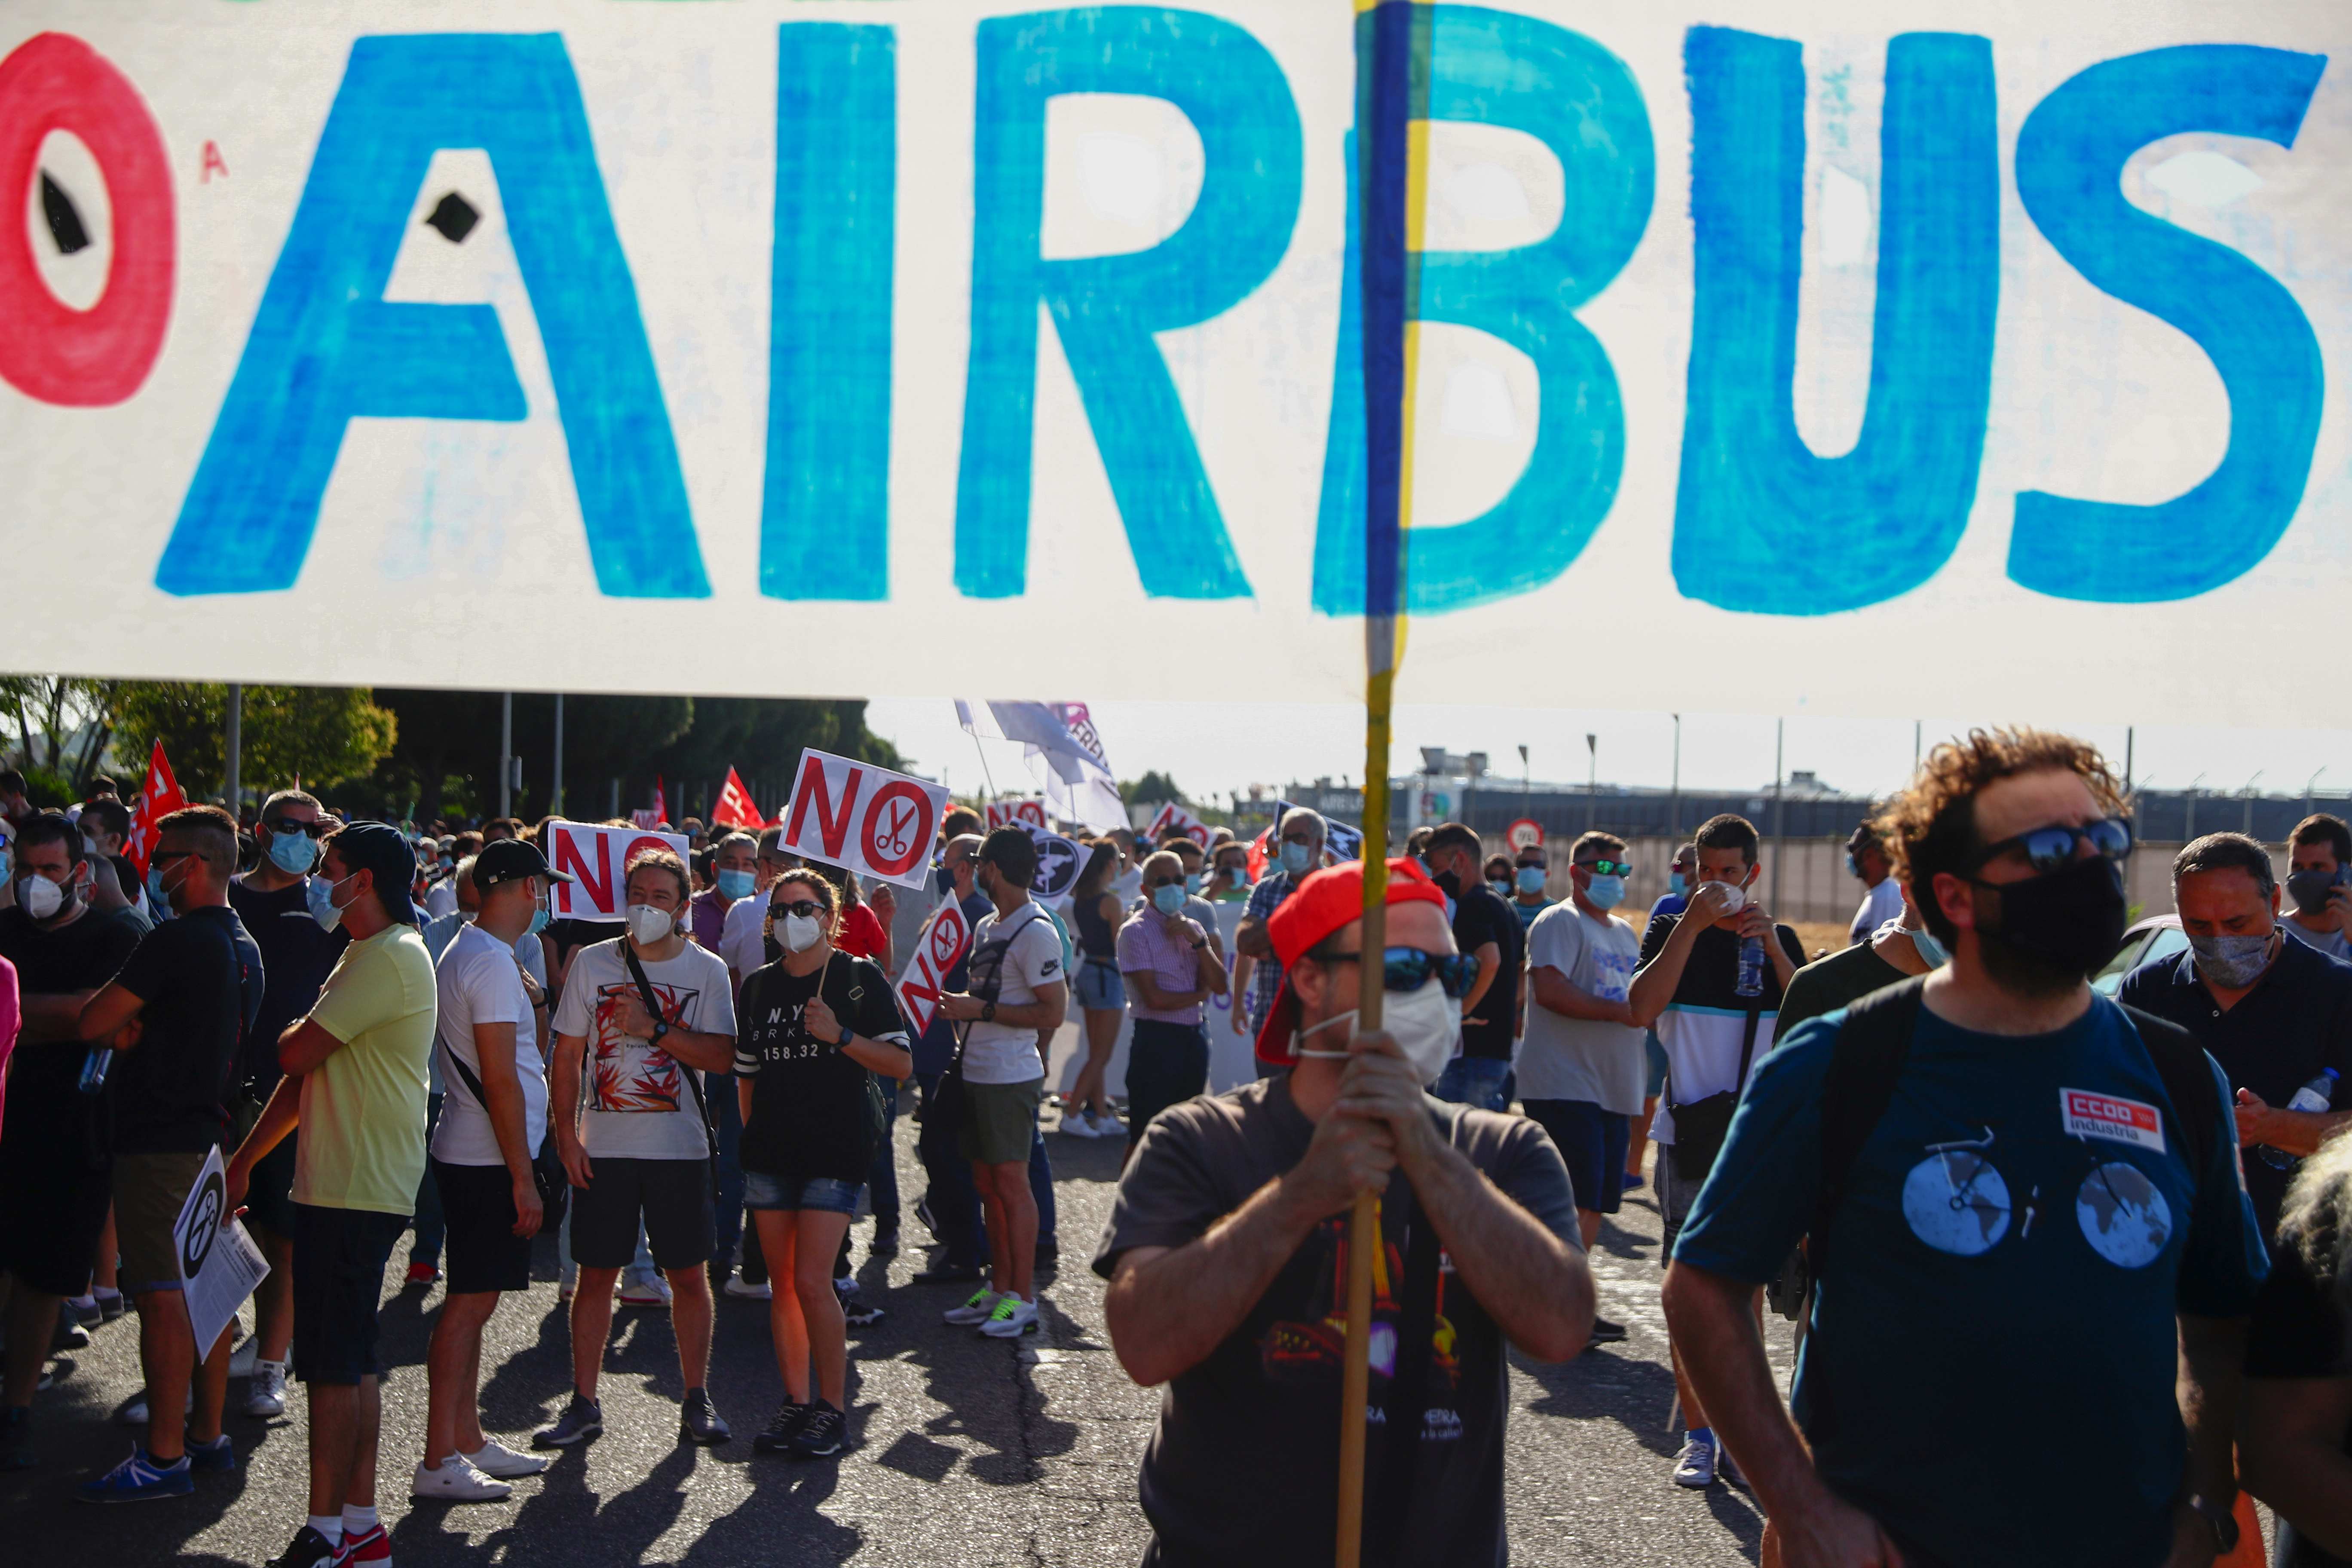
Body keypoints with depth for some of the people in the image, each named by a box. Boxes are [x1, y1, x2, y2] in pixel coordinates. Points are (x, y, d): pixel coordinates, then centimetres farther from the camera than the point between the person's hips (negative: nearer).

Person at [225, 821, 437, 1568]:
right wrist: (246, 1156, 17)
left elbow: (296, 1054, -18)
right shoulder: (364, 956, 20)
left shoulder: (391, 958, -16)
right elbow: (308, 1073, 21)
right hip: (346, 1185, 11)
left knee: (334, 1364, -6)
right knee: (352, 1363, 13)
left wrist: (294, 1030, 7)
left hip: (356, 1191, -11)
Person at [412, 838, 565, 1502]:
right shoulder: (492, 963, -18)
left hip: (465, 1151, 10)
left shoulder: (462, 953, 14)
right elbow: (501, 1081, -21)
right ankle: (439, 1461, -1)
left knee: (472, 1300, 15)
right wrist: (523, 1178, -19)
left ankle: (468, 1440, 24)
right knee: (471, 1302, -6)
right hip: (490, 1159, -10)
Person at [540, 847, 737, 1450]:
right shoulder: (593, 962, 4)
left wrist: (656, 1029, -16)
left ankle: (696, 1401, 16)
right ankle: (584, 1404, 15)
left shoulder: (707, 969, 2)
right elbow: (568, 1055, 6)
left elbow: (722, 1056, -7)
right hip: (604, 1146, 1)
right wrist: (567, 1133, -3)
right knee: (596, 1274, 4)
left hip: (679, 1146, 0)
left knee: (690, 1275, 4)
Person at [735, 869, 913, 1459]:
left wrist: (840, 1036, -17)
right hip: (770, 1150, 5)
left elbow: (901, 1064, -5)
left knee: (812, 1281, -11)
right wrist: (752, 1130, 13)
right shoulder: (760, 985, 12)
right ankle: (796, 1400, 17)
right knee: (783, 1283, 7)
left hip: (836, 1148, -5)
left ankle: (833, 1407, 1)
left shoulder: (859, 978, -1)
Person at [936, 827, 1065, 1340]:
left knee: (1012, 1182, -5)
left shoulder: (1034, 932, -14)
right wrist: (957, 1000, 8)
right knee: (987, 1183, 12)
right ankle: (999, 1288, 20)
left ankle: (1023, 1299, 2)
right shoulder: (986, 925, 15)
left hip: (1011, 1077, -9)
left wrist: (981, 1010, -18)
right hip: (976, 1072, 9)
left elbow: (1053, 1013, -19)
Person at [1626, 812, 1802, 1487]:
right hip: (1691, 1134, -2)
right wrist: (1692, 926, -17)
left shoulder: (1779, 939, 10)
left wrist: (1772, 948, -13)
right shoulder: (1671, 930, 3)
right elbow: (1642, 1008, -14)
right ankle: (1697, 1435, 3)